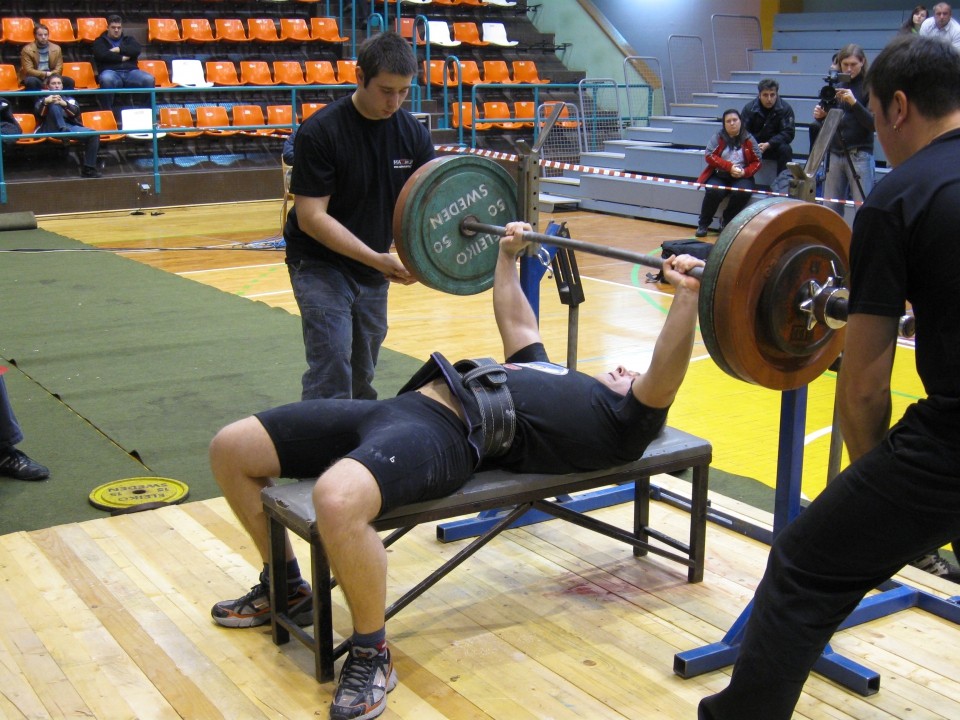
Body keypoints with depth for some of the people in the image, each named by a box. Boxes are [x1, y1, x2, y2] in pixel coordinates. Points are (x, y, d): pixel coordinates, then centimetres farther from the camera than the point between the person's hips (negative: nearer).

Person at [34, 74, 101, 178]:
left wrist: (64, 104, -15)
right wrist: (45, 102, -19)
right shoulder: (44, 97, 25)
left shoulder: (68, 97, 30)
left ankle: (88, 169, -23)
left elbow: (76, 111, 6)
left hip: (70, 126, 2)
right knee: (53, 104, -27)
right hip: (52, 128, -2)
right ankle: (63, 132, -42)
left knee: (94, 135, -24)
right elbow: (39, 113, 2)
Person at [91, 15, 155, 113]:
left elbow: (137, 50, 5)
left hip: (130, 72, 2)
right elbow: (102, 55, -2)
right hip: (111, 72, -2)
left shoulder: (129, 39, 28)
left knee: (149, 79, -30)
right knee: (106, 79, -41)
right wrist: (122, 58, -1)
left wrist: (119, 50, -1)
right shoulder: (100, 41, 21)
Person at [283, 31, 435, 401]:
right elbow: (311, 216, -22)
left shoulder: (412, 133, -4)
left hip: (373, 267, 5)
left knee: (362, 374, 15)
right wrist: (376, 258, -30)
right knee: (331, 369, -16)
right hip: (320, 263, -5)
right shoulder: (320, 131, -20)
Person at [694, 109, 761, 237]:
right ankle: (703, 224, -10)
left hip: (741, 177, 1)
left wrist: (745, 172, -16)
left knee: (742, 192, -31)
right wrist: (729, 167, -17)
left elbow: (756, 162, 4)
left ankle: (726, 223, -8)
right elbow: (710, 156, -7)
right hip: (719, 176, 0)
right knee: (714, 192, -31)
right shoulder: (718, 137, 2)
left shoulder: (748, 139, 4)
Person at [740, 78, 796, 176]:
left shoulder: (785, 108, -10)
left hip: (775, 146, 0)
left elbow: (788, 133, -14)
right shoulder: (749, 108, -7)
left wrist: (768, 145, -29)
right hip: (754, 147, 1)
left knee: (785, 149, -31)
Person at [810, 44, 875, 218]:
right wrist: (820, 117, -6)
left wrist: (854, 103, -22)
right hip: (835, 154, 5)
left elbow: (874, 124, -12)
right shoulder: (835, 87, 11)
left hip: (860, 155, -5)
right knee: (830, 207, 6)